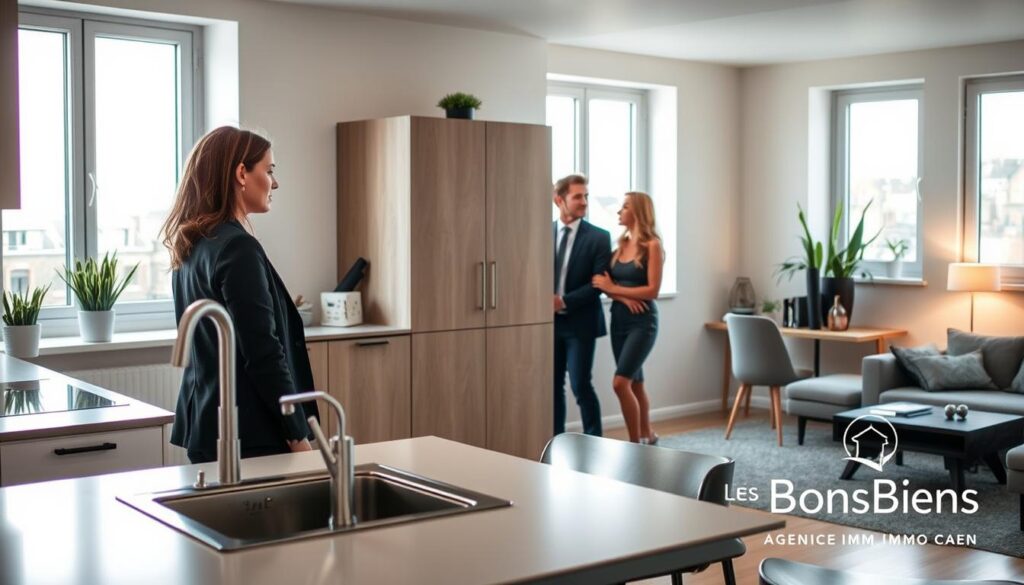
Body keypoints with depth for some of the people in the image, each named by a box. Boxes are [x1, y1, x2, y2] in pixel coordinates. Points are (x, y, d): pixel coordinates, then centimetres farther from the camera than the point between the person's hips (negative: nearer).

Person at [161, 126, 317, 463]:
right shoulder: (238, 249, -17)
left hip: (205, 428, 9)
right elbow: (264, 355, -19)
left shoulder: (191, 247, 10)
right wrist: (299, 435, -13)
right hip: (250, 435, -9)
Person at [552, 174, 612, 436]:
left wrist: (564, 302, -15)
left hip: (580, 322, -3)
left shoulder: (598, 237, -4)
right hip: (550, 321, 3)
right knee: (553, 385, 9)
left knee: (581, 385, -5)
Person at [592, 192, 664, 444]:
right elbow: (605, 282, 7)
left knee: (620, 382, -15)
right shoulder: (621, 245, 10)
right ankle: (647, 436, 27)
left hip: (643, 321, -7)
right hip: (619, 319, 7)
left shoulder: (652, 245, -9)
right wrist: (623, 298, -14)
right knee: (634, 383, 13)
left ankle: (636, 442, -2)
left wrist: (614, 288, -13)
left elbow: (652, 290, -15)